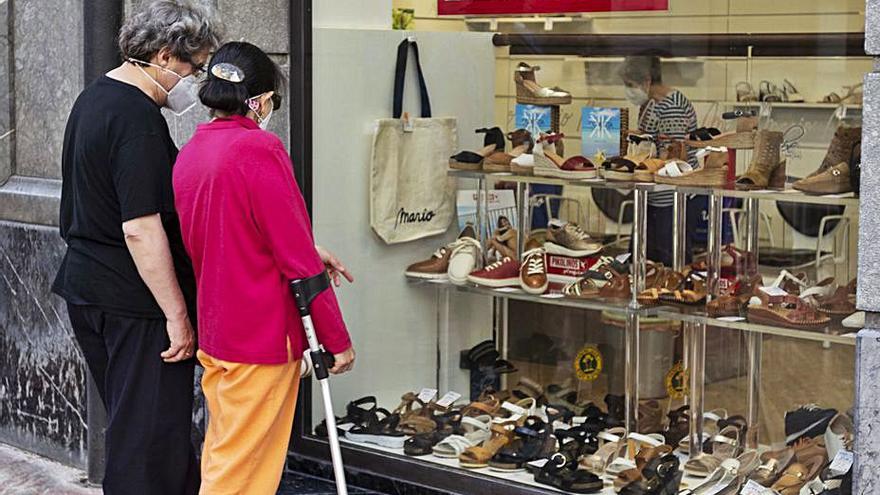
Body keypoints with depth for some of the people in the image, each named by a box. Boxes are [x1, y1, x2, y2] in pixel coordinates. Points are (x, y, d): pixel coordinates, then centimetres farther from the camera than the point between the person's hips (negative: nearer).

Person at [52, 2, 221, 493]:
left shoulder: (93, 98, 12)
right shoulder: (139, 120, -21)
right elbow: (141, 231, -25)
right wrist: (178, 315, -20)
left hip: (85, 286, 10)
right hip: (135, 304, -10)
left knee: (131, 422, 18)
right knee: (152, 437, -2)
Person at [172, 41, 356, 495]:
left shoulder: (190, 153, 7)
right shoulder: (260, 150, -18)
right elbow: (296, 257, -18)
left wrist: (310, 255, 18)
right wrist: (337, 339, -12)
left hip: (213, 332, 8)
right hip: (262, 335, -8)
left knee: (222, 451, 19)